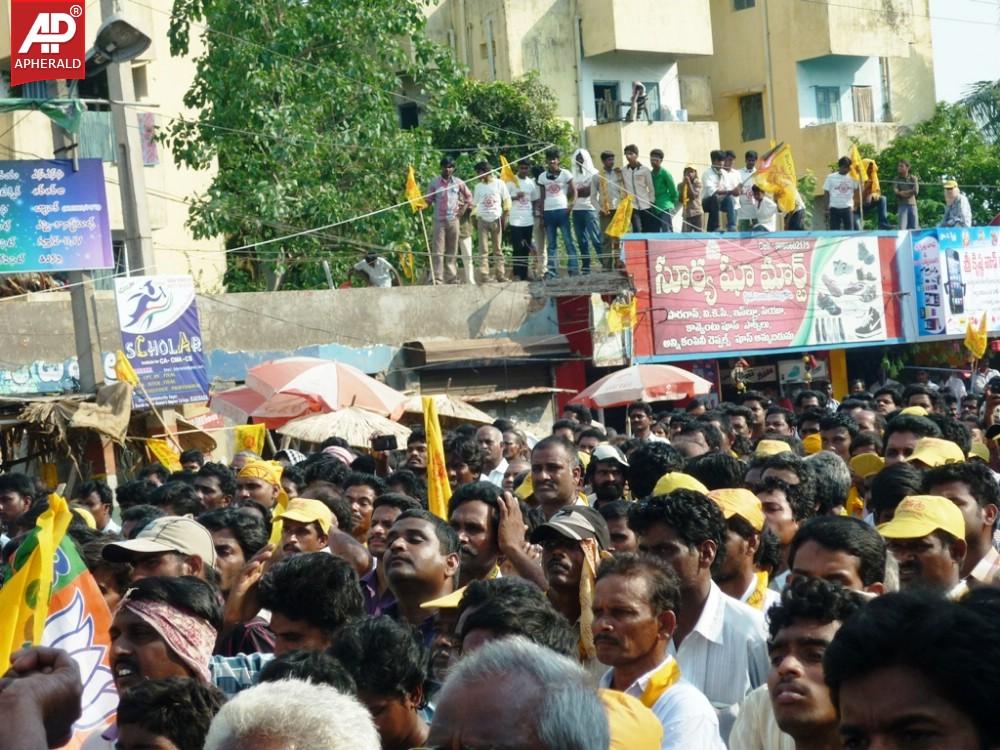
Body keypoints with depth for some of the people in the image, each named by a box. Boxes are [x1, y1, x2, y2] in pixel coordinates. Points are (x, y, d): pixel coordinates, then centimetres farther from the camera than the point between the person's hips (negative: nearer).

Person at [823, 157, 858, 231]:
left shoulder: (852, 177, 3)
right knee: (834, 231, 1)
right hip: (834, 208, -1)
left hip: (848, 208, 1)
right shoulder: (831, 177, 1)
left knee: (849, 231, 1)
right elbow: (826, 193, 2)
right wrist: (827, 209, -1)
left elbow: (856, 191, 5)